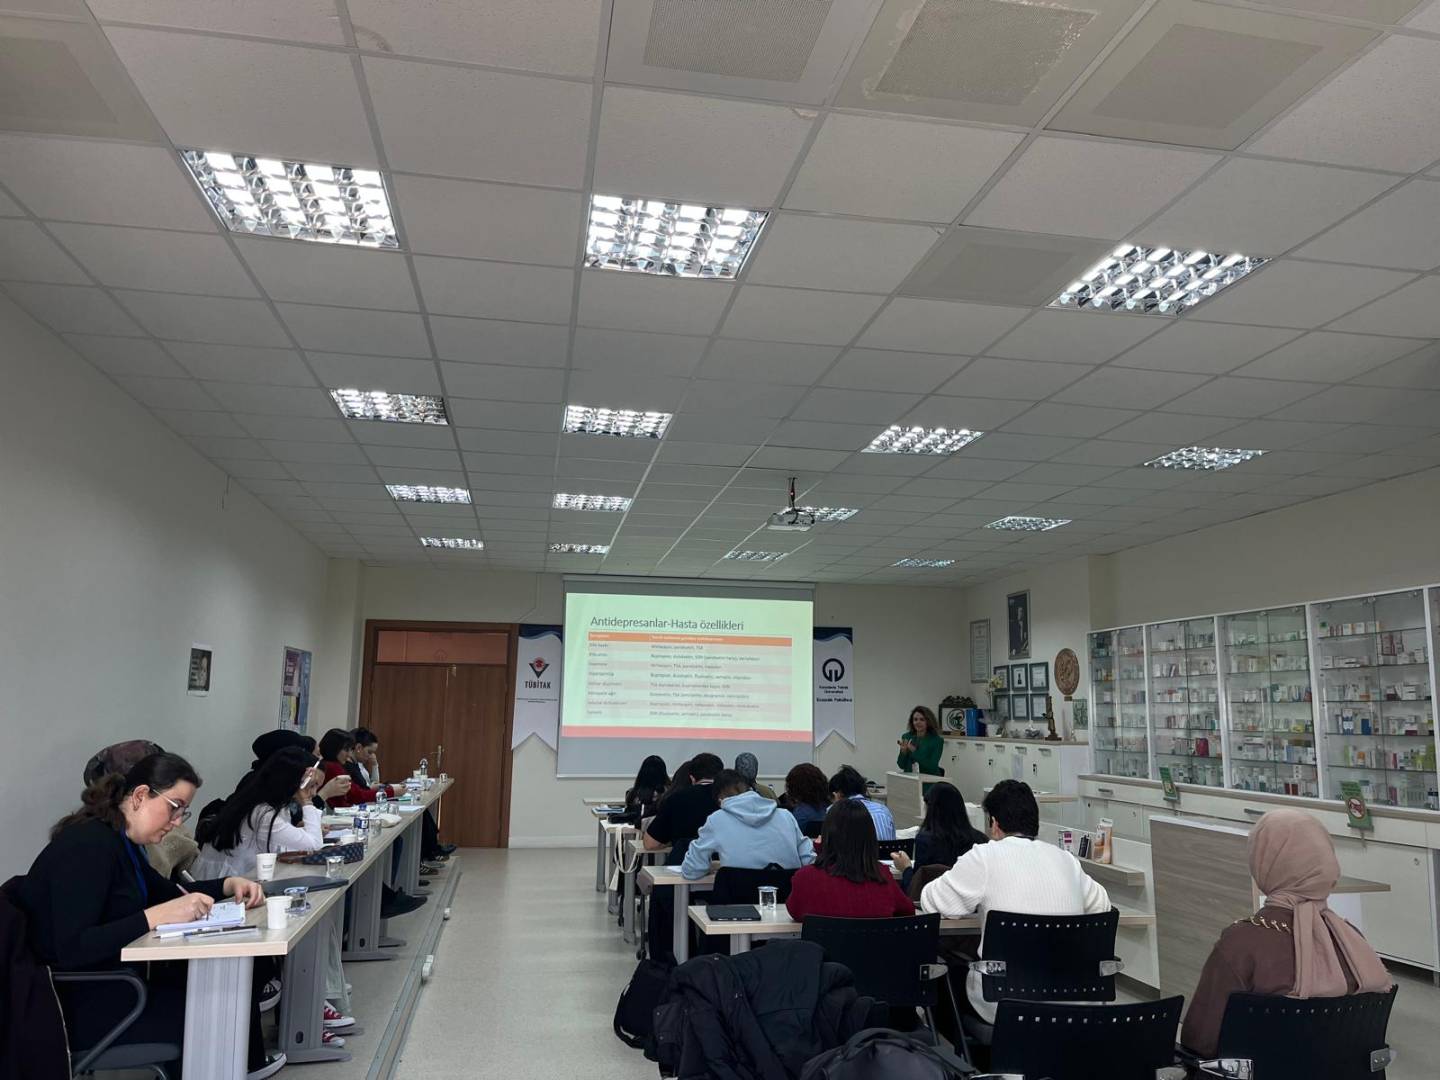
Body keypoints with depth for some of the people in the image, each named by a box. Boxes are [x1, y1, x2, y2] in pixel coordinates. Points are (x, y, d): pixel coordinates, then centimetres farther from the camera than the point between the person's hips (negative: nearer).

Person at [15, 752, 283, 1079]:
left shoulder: (121, 840, 6)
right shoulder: (88, 846, -23)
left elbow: (167, 891, 20)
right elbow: (71, 949, -30)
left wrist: (229, 885, 5)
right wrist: (159, 916, -34)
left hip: (112, 984, 10)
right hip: (82, 1006, -10)